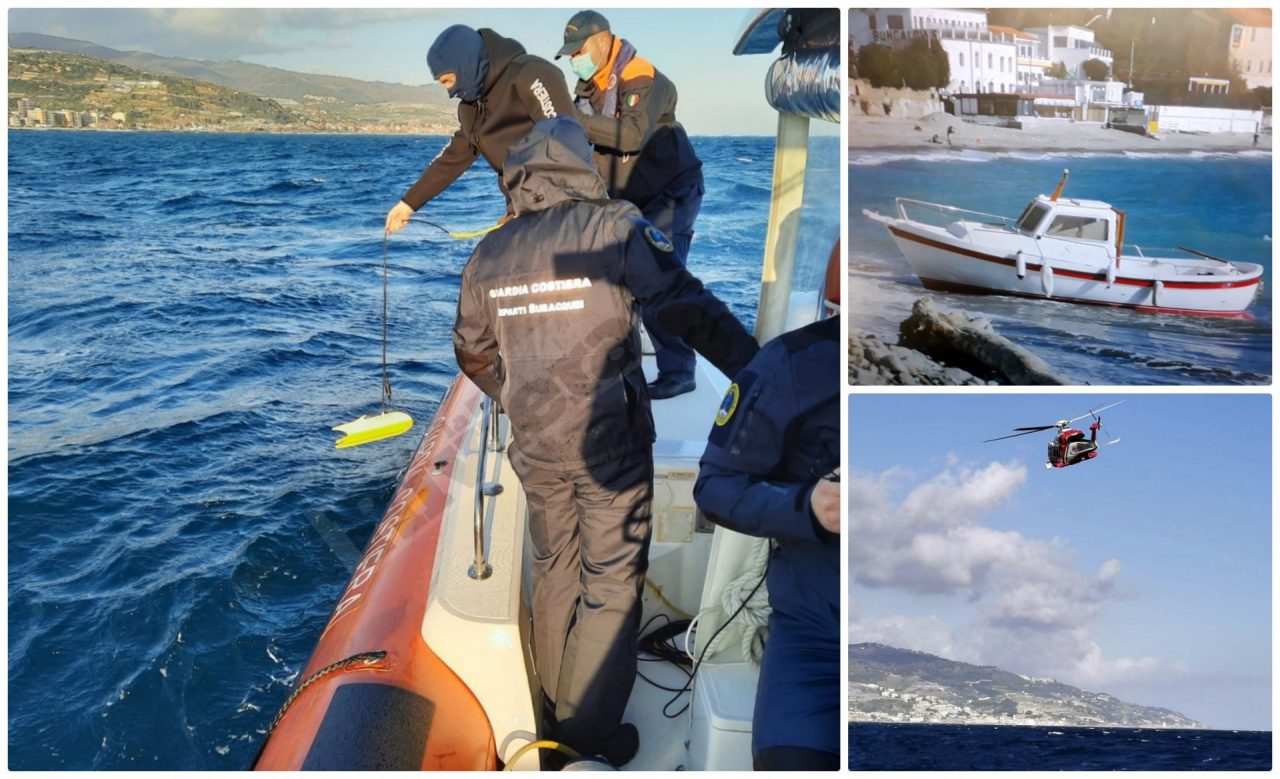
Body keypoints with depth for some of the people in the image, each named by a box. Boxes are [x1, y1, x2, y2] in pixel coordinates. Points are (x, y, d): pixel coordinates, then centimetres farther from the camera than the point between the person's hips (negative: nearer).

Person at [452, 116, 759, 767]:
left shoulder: (488, 254, 3)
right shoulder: (614, 228, -12)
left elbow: (472, 353, 15)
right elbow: (691, 310, -21)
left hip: (535, 446, 5)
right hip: (610, 443, -5)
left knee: (553, 572, 21)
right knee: (612, 584, 7)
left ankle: (553, 709, 37)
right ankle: (591, 731, 14)